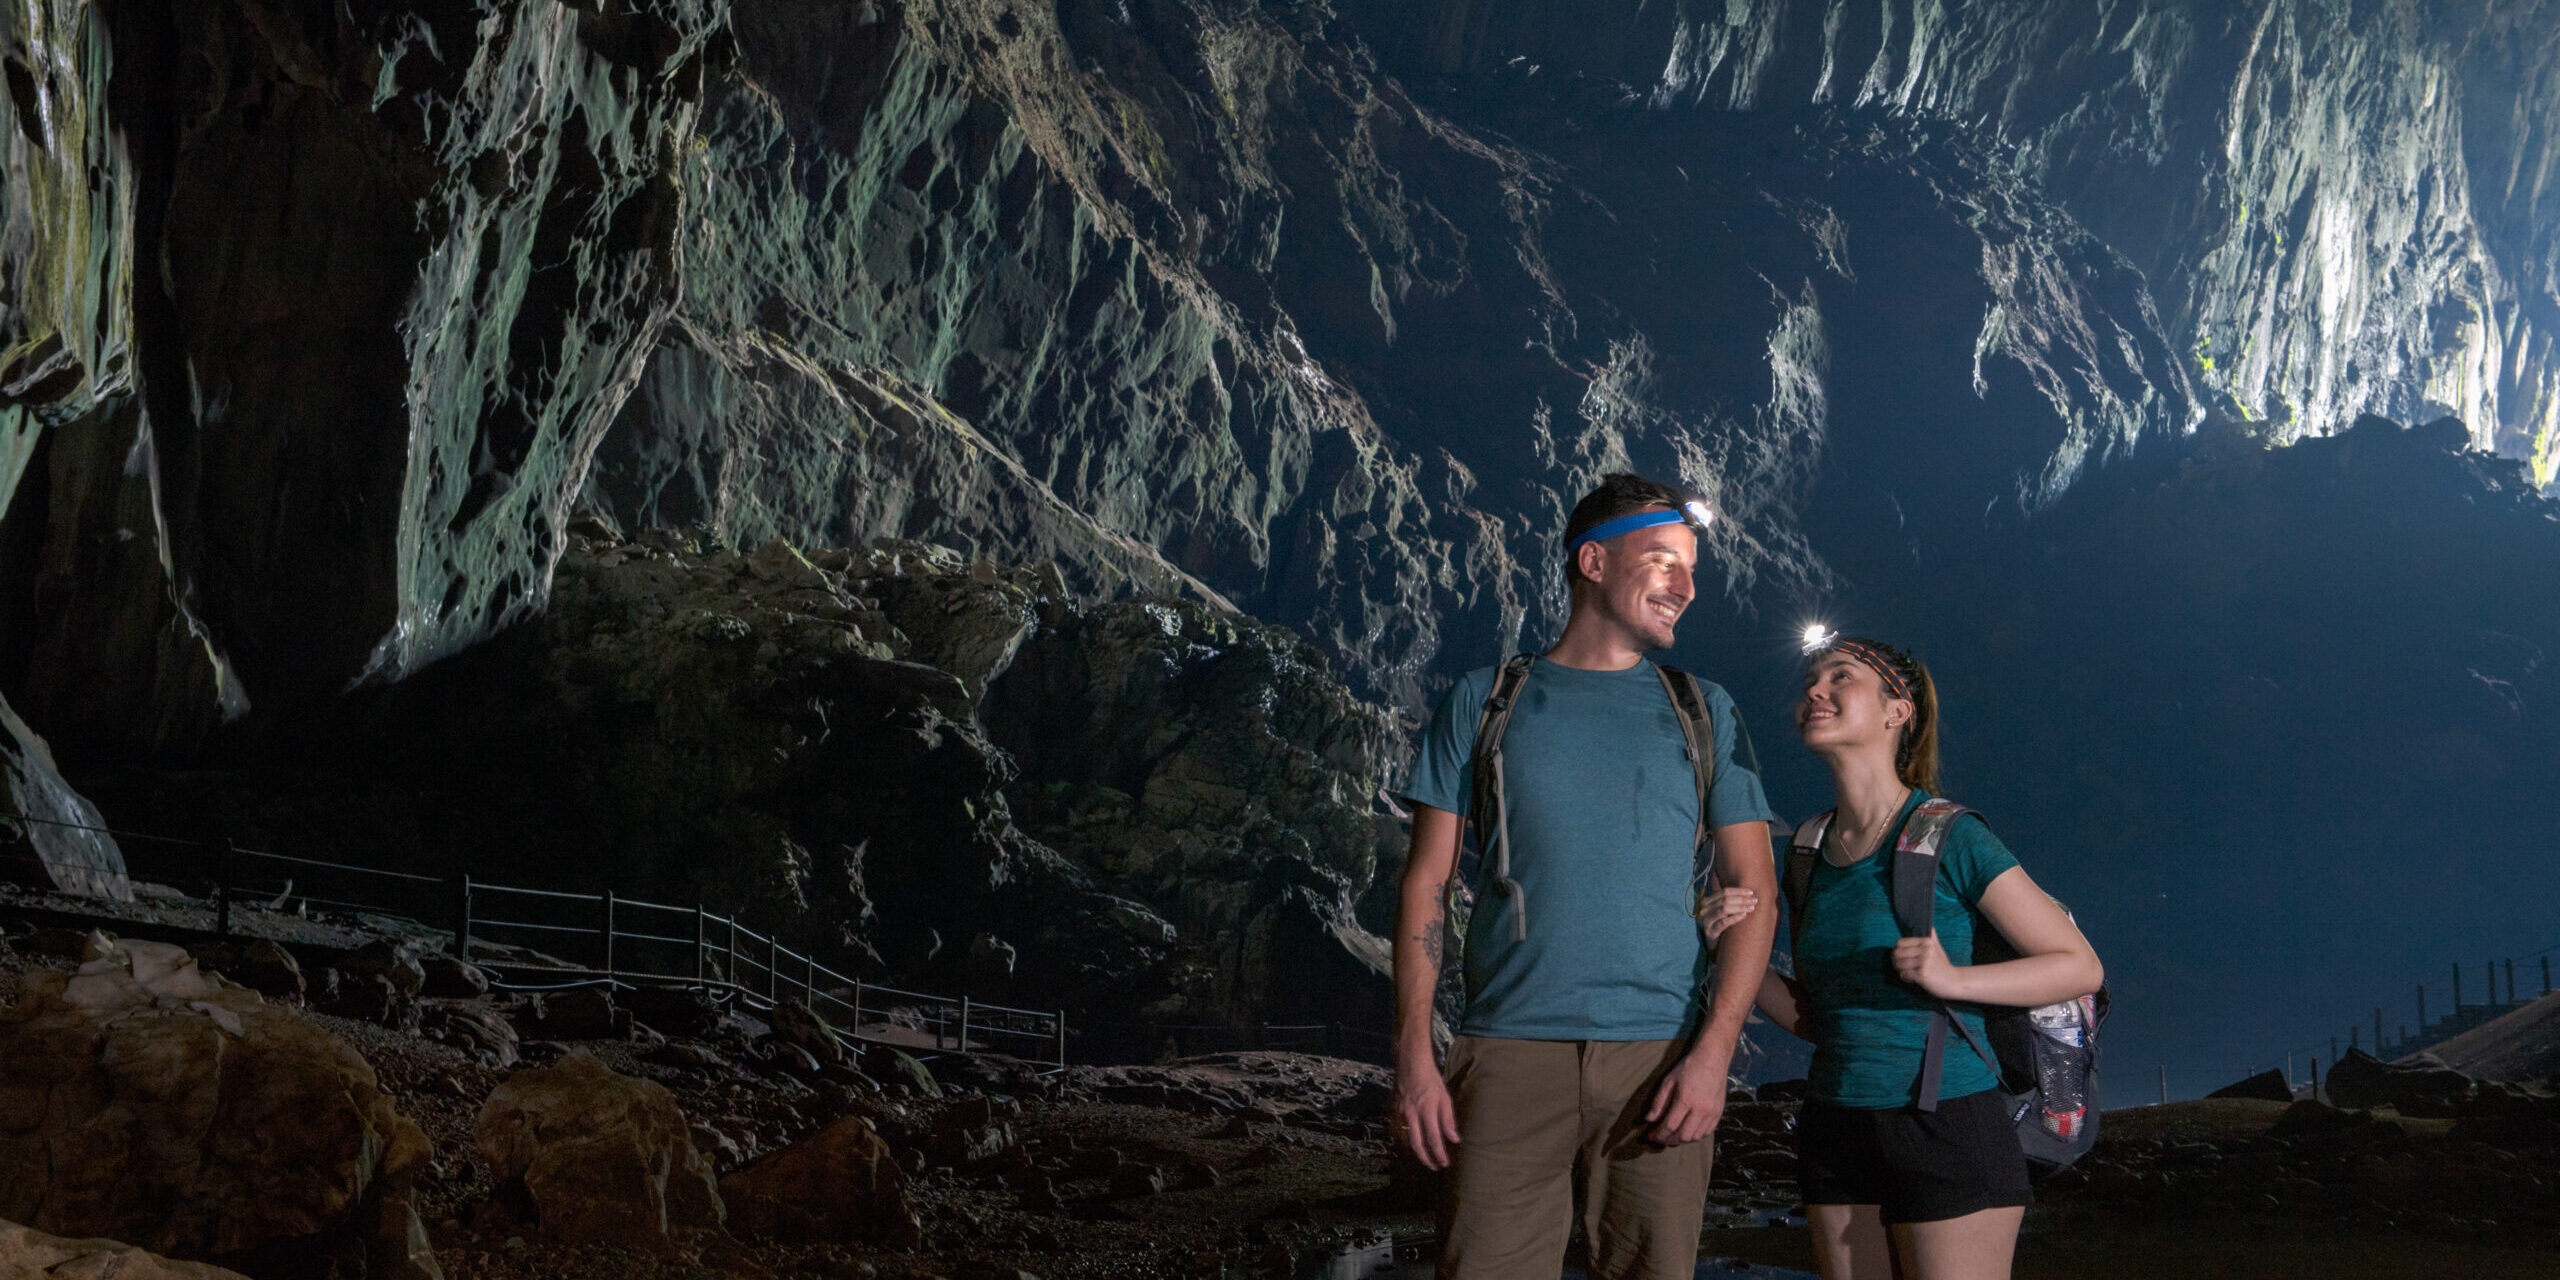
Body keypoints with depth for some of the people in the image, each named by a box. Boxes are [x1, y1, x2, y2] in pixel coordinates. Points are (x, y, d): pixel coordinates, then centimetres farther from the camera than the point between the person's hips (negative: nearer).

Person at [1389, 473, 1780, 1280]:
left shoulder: (1703, 713, 13)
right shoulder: (1484, 701, 10)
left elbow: (1753, 889, 8)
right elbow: (1427, 886, 7)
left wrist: (1713, 1052, -6)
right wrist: (1414, 1057, -4)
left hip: (1658, 1057, 1)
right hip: (1511, 1053, -1)